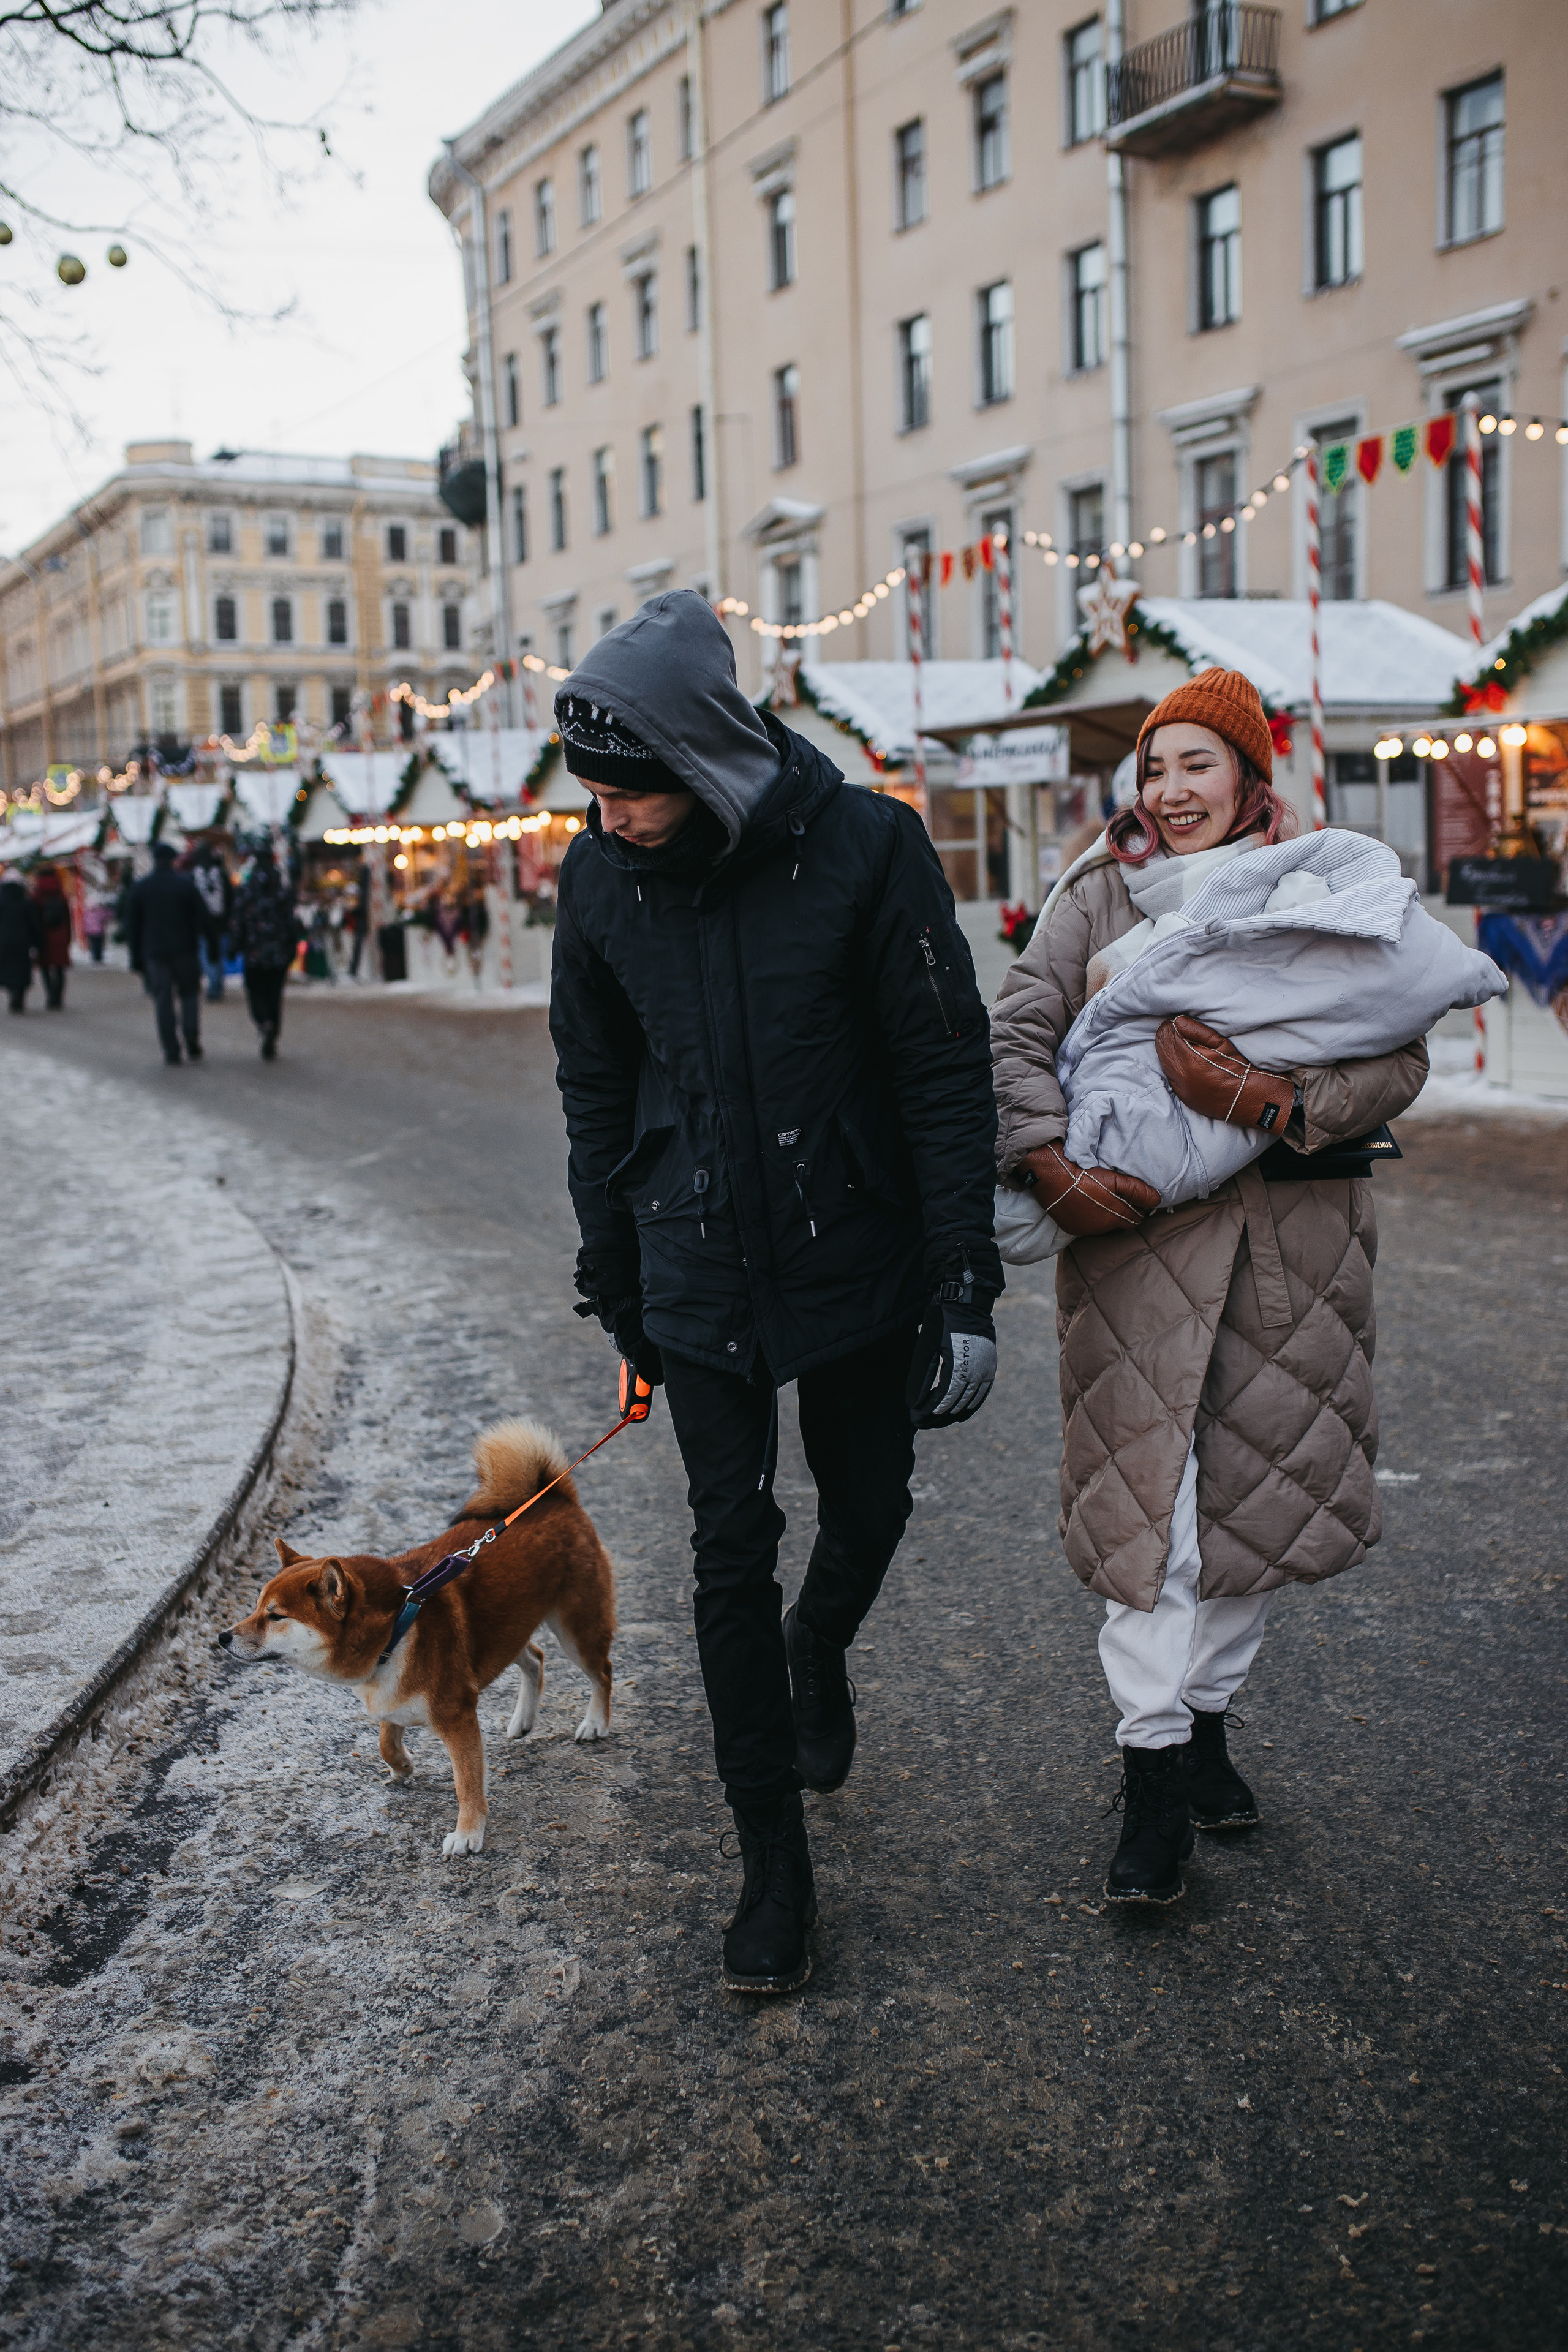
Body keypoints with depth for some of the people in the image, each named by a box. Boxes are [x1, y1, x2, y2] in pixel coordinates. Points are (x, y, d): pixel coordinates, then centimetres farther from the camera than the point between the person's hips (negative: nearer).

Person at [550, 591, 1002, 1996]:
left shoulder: (864, 848, -15)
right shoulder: (599, 877, -5)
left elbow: (948, 1073, -11)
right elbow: (596, 1088, 7)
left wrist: (964, 1284, -13)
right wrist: (614, 1277, 10)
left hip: (856, 1262, -1)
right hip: (699, 1277, 2)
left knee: (867, 1514, 15)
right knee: (732, 1553, 3)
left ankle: (819, 1655, 50)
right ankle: (774, 1858, 16)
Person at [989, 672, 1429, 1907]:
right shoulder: (1098, 894, 5)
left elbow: (1400, 1058, -6)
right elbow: (1018, 1030, -2)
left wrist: (1267, 1101, -22)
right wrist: (1056, 1172, -17)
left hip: (1295, 1226, 2)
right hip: (1139, 1219, -1)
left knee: (1258, 1479, 10)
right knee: (1146, 1482, -6)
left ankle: (1206, 1715, 29)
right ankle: (1152, 1768, 2)